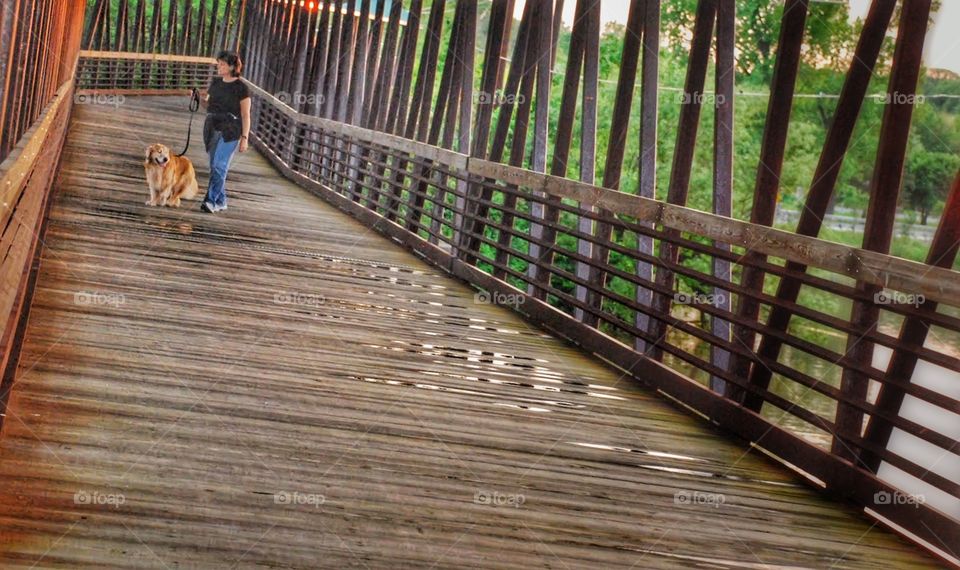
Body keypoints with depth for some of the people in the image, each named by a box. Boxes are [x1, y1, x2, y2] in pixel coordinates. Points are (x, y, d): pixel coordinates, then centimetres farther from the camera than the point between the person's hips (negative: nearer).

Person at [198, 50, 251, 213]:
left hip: (230, 131, -6)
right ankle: (221, 202, 16)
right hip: (212, 128, 6)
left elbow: (245, 114, -6)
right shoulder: (215, 82, 10)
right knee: (215, 167, 8)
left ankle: (211, 201, -17)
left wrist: (244, 138, -11)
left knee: (219, 166, -15)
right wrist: (203, 99, 0)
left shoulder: (241, 88, -7)